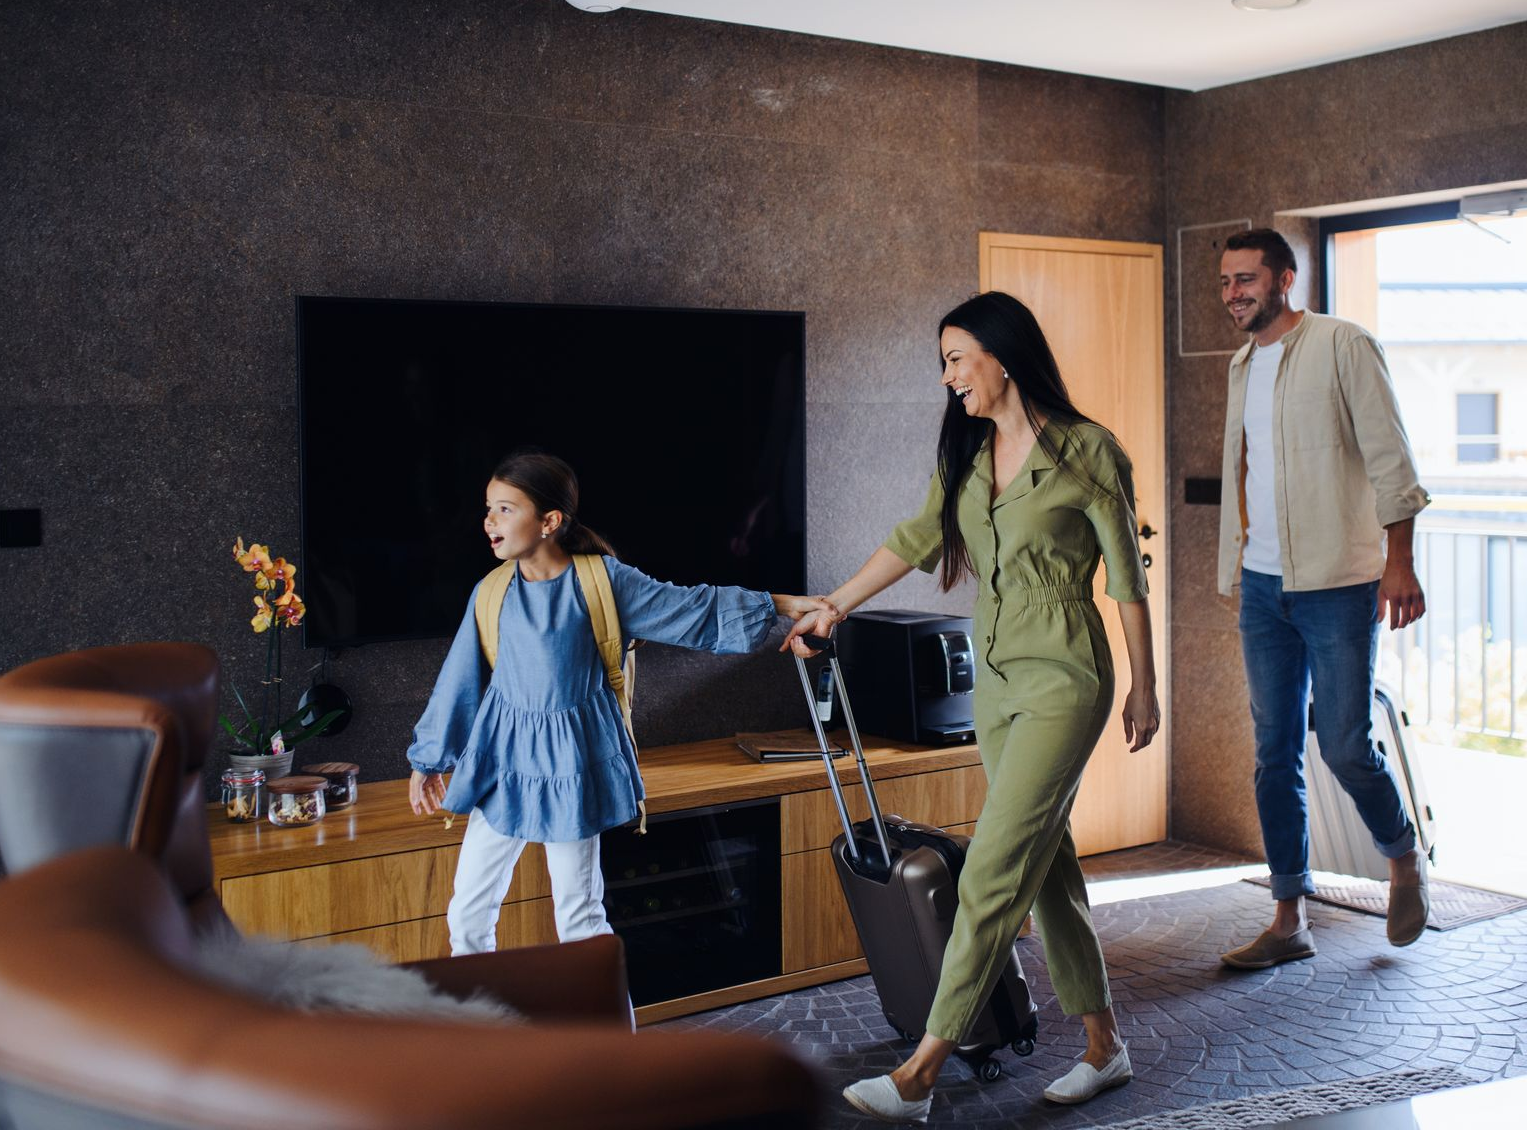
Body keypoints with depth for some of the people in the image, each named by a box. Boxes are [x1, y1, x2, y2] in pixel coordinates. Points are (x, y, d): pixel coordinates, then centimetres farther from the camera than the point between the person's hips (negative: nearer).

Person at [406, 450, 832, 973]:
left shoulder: (601, 581, -9)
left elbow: (690, 607, -4)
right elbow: (461, 678, 8)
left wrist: (782, 604, -9)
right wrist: (427, 760, 15)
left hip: (573, 764, -3)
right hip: (504, 760, 3)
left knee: (579, 914, 6)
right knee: (468, 911, 6)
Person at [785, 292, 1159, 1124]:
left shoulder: (1085, 452, -10)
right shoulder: (969, 454, 9)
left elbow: (1126, 577, -6)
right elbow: (915, 540, 17)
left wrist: (1144, 687, -2)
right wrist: (832, 609, 17)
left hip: (1063, 681, -8)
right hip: (996, 680, 8)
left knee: (993, 874, -10)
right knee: (1046, 865, 12)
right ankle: (1103, 1046, 26)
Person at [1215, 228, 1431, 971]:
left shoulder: (1342, 346, -5)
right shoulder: (1243, 363, 15)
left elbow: (1388, 456, -10)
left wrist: (1398, 559, -16)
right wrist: (1239, 566, 15)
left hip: (1336, 582, -6)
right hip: (1263, 586, 6)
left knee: (1344, 746, -4)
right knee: (1275, 754, 6)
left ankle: (1404, 860, 25)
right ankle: (1289, 921, 13)